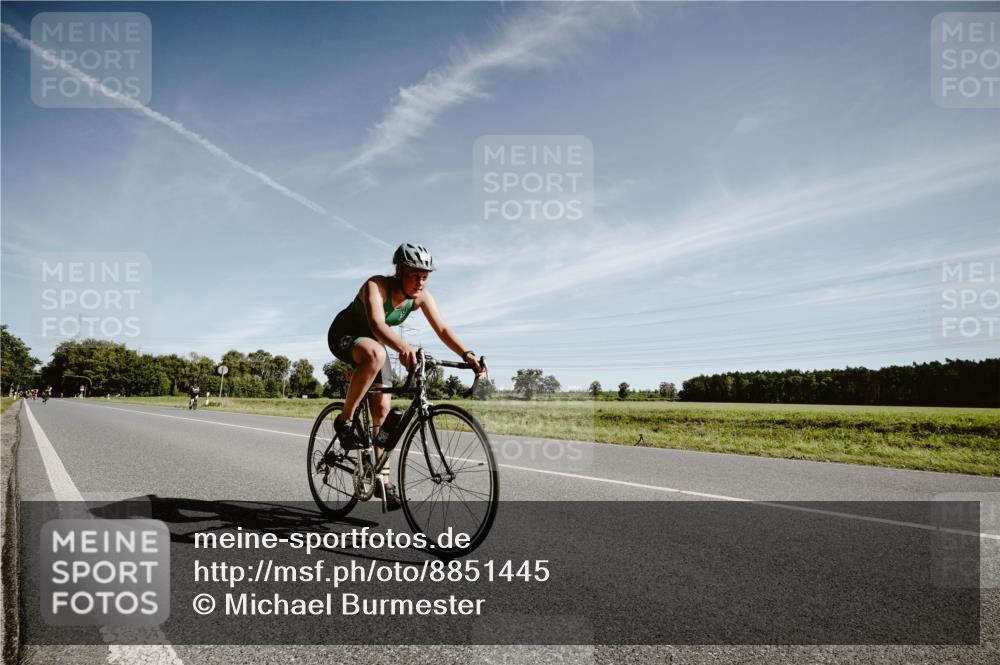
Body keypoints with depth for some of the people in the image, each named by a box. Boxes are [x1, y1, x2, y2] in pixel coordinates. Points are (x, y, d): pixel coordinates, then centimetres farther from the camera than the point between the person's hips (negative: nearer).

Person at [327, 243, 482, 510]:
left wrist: (466, 354, -39)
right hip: (344, 334, -6)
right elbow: (377, 324, -49)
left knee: (382, 408, -3)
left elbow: (442, 329, -22)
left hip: (373, 341, 6)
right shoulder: (376, 286, -33)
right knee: (375, 355, -41)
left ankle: (383, 480, 7)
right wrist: (403, 348, -68)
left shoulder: (421, 296, -16)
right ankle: (344, 421, -23)